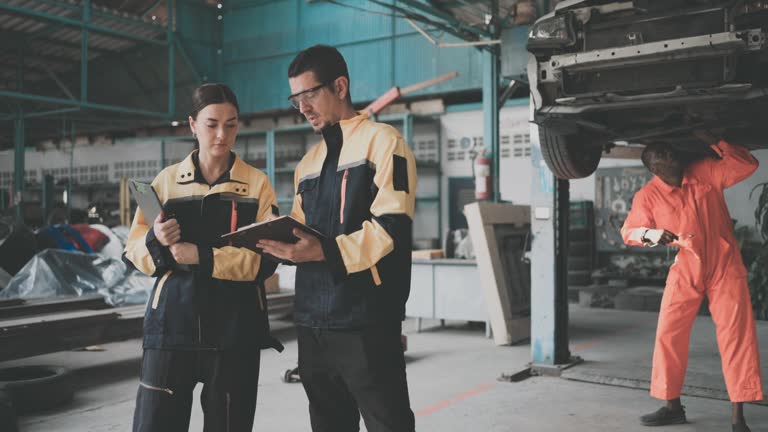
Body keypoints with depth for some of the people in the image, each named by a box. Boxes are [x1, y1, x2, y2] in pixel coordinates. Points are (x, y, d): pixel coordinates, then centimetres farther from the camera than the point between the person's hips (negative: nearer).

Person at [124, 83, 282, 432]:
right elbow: (135, 253, 8)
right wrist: (155, 242, -14)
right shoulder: (167, 180, 8)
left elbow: (265, 259, -7)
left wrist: (203, 256, -17)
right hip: (171, 324, 1)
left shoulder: (257, 184, 3)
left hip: (235, 328, -1)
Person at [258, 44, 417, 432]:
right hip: (313, 321, 8)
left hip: (365, 320, -7)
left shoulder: (382, 141, -5)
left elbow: (393, 228, -16)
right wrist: (280, 244, 0)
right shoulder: (308, 162, 19)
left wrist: (325, 251, -26)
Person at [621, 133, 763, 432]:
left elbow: (747, 165, -2)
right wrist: (650, 234, -21)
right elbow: (629, 231, 1)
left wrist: (713, 142, -11)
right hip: (684, 271, 0)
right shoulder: (648, 196, -4)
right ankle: (672, 406, 13)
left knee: (737, 335, -5)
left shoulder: (706, 172, -1)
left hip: (725, 266, 0)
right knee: (668, 333, -3)